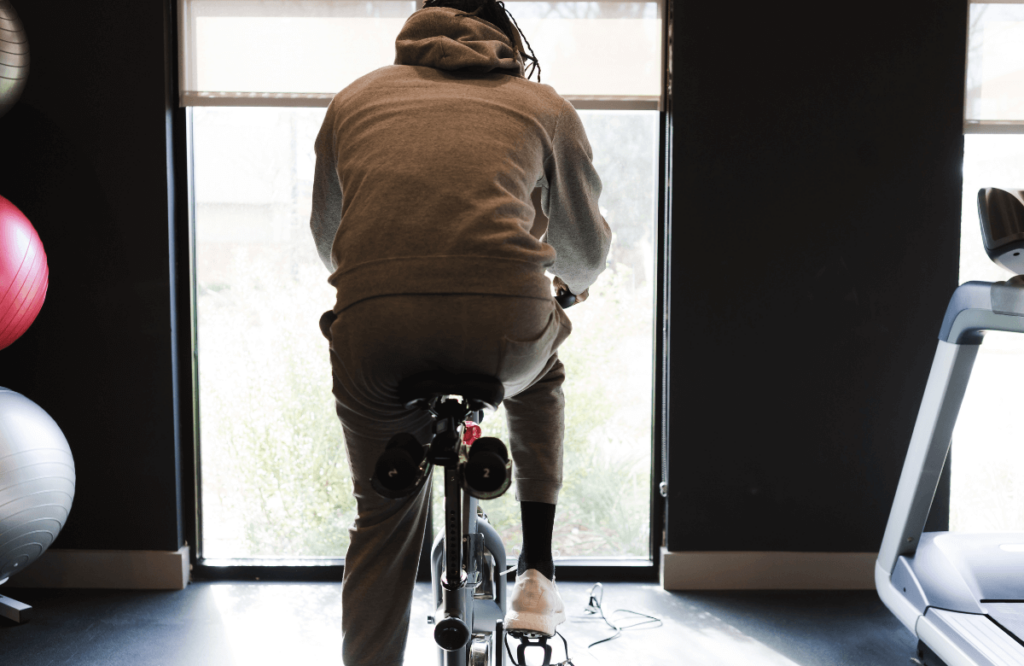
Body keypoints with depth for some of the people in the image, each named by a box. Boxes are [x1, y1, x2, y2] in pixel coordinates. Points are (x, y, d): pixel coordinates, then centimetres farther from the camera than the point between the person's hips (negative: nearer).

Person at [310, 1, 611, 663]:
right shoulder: (544, 104, 22)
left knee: (384, 517, 23)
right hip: (505, 325, 0)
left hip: (373, 330, 1)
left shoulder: (356, 96, 26)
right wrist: (575, 281, 55)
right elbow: (587, 251, 31)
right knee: (541, 376, 35)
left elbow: (326, 234, 37)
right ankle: (536, 577, 30)